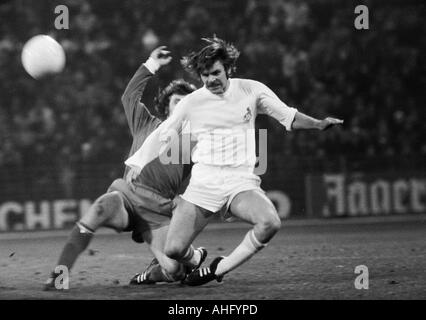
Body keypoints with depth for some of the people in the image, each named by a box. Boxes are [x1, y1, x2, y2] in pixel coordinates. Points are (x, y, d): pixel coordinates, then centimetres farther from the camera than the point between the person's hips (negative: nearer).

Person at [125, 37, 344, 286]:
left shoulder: (251, 90, 3)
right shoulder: (191, 102, 3)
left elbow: (289, 116, 11)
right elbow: (162, 135, 15)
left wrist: (318, 124, -4)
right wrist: (136, 167, 18)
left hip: (241, 180, 0)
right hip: (203, 183, 0)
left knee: (270, 223, -32)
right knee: (173, 251, -13)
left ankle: (219, 269, -12)